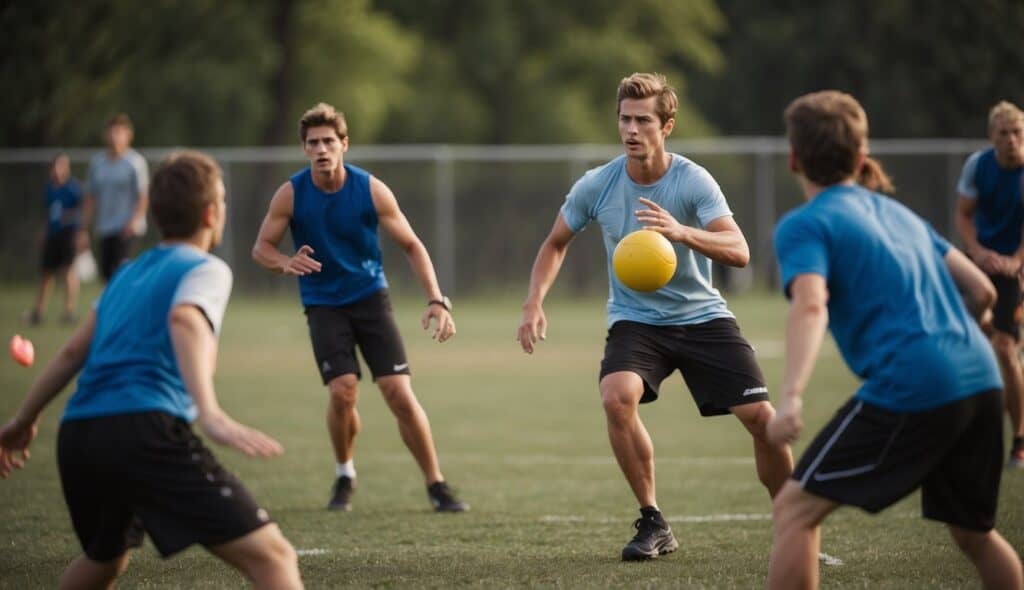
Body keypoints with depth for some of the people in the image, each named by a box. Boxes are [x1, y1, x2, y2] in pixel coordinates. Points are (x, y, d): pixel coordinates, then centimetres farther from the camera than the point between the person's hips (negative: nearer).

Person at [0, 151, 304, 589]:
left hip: (76, 435, 8)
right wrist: (210, 414, -32)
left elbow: (74, 352, 31)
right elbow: (185, 320, -17)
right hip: (145, 433, -8)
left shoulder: (128, 274, 27)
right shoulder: (207, 270, 5)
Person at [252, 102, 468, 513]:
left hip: (370, 297, 0)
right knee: (343, 390, -18)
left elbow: (412, 246, -3)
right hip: (323, 305, 0)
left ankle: (436, 486, 1)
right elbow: (261, 248, -2)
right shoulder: (291, 194, -10)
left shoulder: (371, 190, -10)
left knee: (400, 392, -11)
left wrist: (436, 300, -14)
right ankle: (344, 476, 9)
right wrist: (287, 263, -26)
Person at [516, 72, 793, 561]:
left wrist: (682, 232, -46)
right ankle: (652, 524, -12)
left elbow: (738, 251, -28)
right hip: (635, 320, 1)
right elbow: (555, 244, 8)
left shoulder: (693, 182, -16)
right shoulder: (597, 186, -9)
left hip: (702, 317, -1)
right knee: (616, 397, -29)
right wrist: (534, 304, -6)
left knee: (762, 417, -10)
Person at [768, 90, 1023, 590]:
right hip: (982, 380, 7)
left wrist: (791, 398, -29)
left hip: (910, 387, -7)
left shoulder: (804, 225, 3)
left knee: (795, 508, -1)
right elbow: (981, 291, 21)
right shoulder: (898, 213, 23)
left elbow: (810, 306, -17)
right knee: (973, 532, 24)